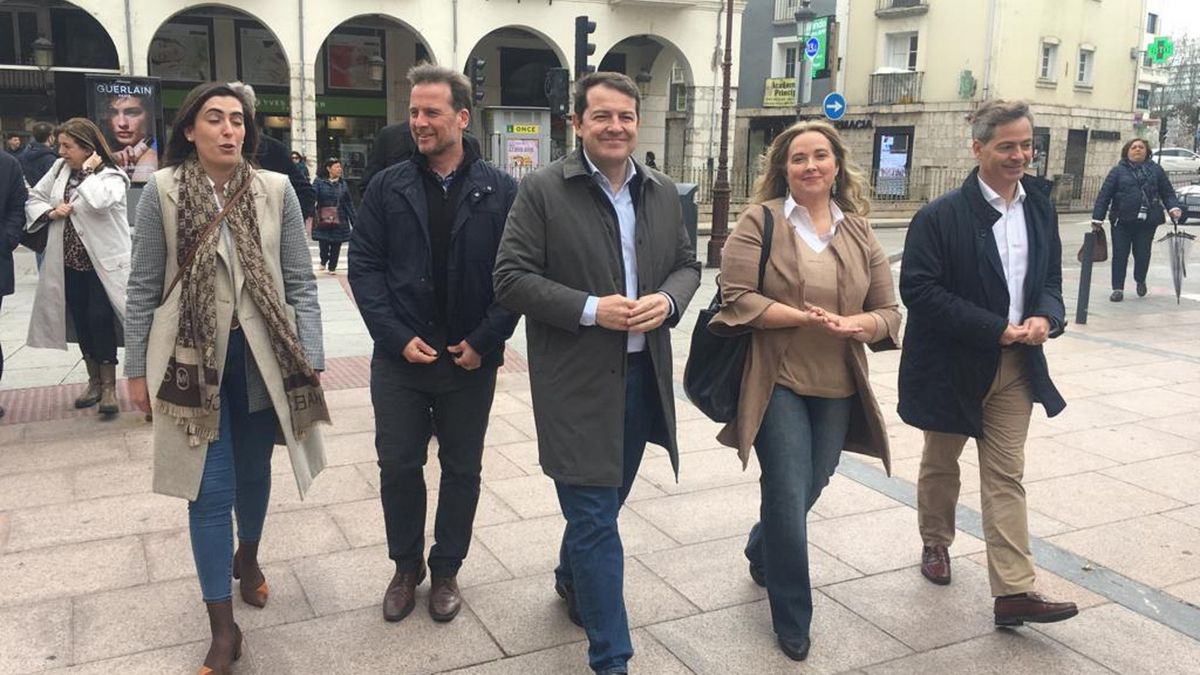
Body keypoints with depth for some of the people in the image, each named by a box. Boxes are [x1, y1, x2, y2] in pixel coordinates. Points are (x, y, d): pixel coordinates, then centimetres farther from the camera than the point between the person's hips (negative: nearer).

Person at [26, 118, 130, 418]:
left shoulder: (111, 175, -11)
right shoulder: (60, 168, 8)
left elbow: (98, 202, -32)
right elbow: (33, 199, 14)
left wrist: (88, 170, -19)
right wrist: (51, 212, -6)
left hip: (103, 264, -6)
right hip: (69, 263, 6)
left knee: (100, 320, -7)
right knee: (81, 322, 12)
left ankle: (109, 386, 5)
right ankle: (94, 380, 27)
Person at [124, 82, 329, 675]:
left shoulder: (276, 191, -3)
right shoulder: (162, 191, -5)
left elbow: (300, 283, -1)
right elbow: (143, 287, 0)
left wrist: (311, 361, -5)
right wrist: (138, 369, 1)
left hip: (261, 353, 2)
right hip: (194, 355, -1)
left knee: (254, 468, 18)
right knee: (211, 487, 0)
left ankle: (247, 556, 48)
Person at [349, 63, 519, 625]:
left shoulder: (501, 191, -3)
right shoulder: (388, 187, 0)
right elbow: (363, 265, -2)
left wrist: (485, 341, -12)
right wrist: (398, 337, -12)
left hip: (470, 361, 0)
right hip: (399, 359, 1)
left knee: (461, 470, 12)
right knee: (398, 467, 10)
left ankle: (446, 570, 31)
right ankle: (406, 567, 31)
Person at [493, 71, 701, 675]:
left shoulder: (663, 192, 8)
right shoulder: (542, 190, -8)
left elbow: (687, 263, 15)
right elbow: (511, 279, -11)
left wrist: (668, 300, -8)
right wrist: (590, 309, -20)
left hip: (643, 374, 6)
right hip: (576, 380, -5)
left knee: (604, 502, 22)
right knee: (595, 518, -2)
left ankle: (572, 579, 50)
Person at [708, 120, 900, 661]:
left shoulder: (858, 231, 7)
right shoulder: (760, 222, -6)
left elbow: (887, 310, 7)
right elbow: (737, 299, -13)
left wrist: (861, 323, -16)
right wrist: (805, 317, -22)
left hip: (838, 389, 5)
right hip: (778, 383, -5)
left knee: (808, 490, 17)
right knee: (789, 500, -3)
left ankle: (761, 551, 49)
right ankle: (792, 619, 18)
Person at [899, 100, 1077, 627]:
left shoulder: (1040, 210, 4)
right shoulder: (941, 216, -14)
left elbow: (1051, 279, 13)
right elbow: (918, 289, -19)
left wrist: (1046, 317, -11)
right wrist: (993, 328, -21)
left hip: (1016, 365, 4)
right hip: (952, 363, -4)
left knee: (1005, 476, 4)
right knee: (941, 464, 17)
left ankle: (1014, 592, 6)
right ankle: (935, 543, 41)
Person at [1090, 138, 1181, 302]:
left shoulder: (1156, 170, 10)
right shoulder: (1118, 171, 4)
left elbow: (1167, 192, 12)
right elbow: (1104, 194, 0)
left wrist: (1174, 207, -7)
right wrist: (1097, 218, -6)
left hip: (1148, 221, 1)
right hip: (1122, 221, -1)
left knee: (1142, 254, 4)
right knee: (1120, 255, 0)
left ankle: (1140, 281, 32)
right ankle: (1118, 288, 9)